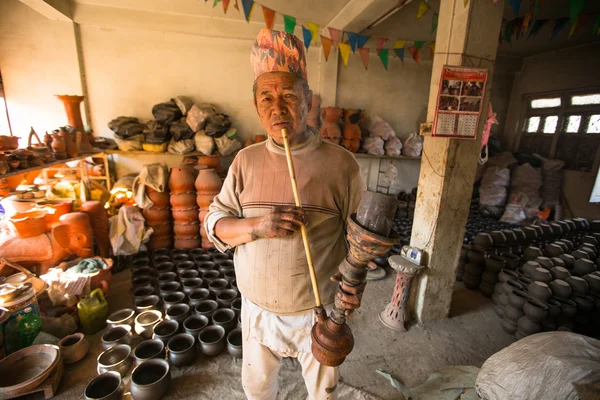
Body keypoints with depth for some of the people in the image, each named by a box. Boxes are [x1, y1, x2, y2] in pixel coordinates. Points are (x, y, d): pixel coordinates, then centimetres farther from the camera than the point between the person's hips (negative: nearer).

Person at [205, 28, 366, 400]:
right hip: (258, 310, 3)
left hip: (319, 311, -2)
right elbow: (215, 223, -5)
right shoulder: (246, 160, -6)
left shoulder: (341, 164, -15)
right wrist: (257, 226, -24)